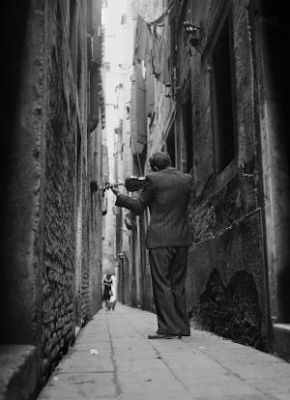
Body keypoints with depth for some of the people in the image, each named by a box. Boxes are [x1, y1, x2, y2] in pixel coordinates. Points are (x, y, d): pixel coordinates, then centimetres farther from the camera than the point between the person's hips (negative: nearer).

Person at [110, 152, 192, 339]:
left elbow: (138, 207, 0)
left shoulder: (153, 179, -6)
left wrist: (119, 195, 14)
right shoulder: (187, 179, 9)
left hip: (160, 239, -5)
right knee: (178, 285, 11)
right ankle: (182, 327, 14)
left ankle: (168, 328, -3)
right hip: (182, 239, 6)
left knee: (162, 284, -2)